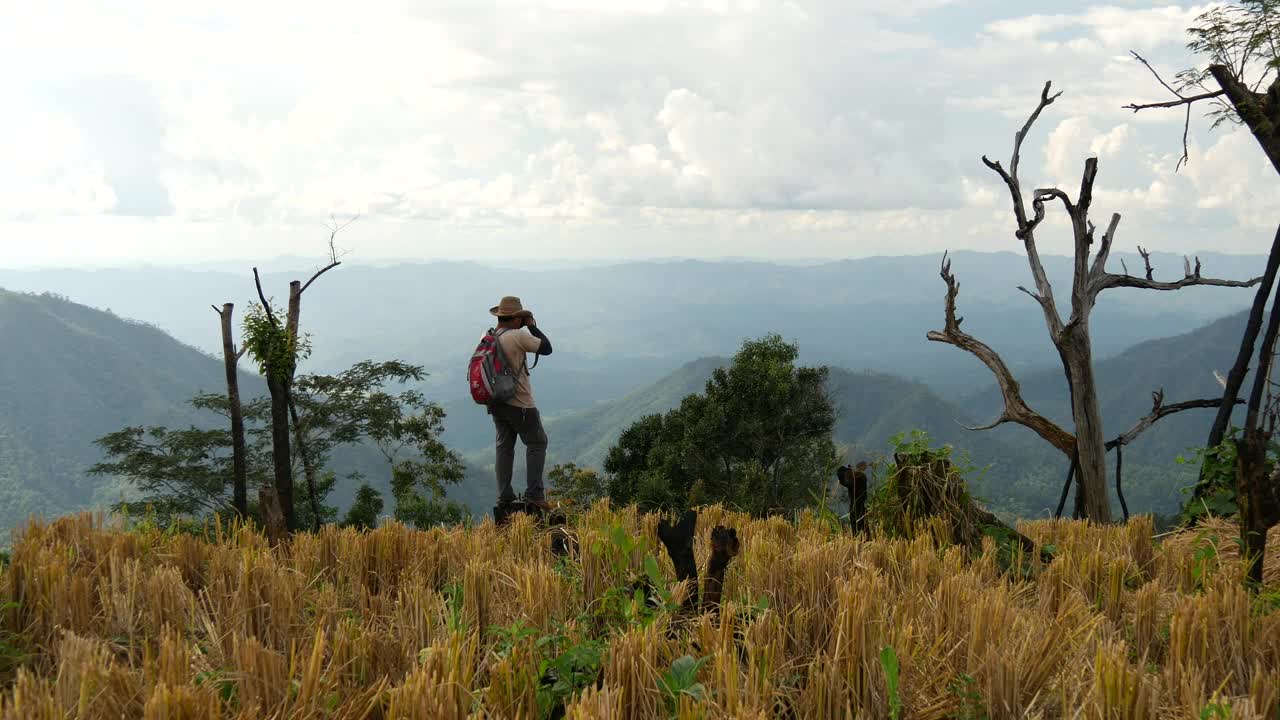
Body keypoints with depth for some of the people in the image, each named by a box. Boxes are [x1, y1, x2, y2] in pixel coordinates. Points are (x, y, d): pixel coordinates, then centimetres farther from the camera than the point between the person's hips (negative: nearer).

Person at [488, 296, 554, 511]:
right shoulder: (518, 336, -17)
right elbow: (547, 348, -10)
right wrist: (532, 326, -1)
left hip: (496, 402, 7)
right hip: (520, 404, -7)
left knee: (504, 446, 12)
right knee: (536, 443, 4)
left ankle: (504, 495, 11)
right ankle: (534, 493, -3)